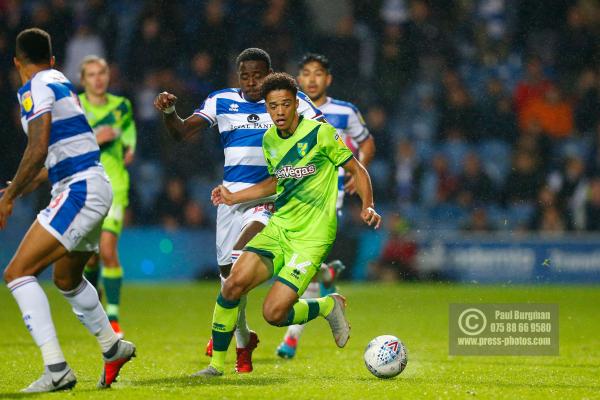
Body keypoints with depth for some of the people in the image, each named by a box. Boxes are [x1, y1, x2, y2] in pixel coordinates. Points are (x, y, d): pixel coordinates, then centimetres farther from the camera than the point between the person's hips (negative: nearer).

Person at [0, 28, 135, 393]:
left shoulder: (35, 89, -9)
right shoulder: (62, 83, 18)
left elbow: (38, 150, -20)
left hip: (79, 191, -9)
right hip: (93, 186, 10)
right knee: (67, 278, 30)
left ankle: (56, 369, -24)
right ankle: (113, 347, 47)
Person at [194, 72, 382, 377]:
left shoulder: (320, 133, -10)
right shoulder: (269, 139, 8)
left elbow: (356, 169, -2)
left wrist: (367, 206, -18)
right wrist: (233, 198, 19)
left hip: (312, 237, -6)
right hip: (278, 226, 6)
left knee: (274, 313, -17)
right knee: (235, 282, -17)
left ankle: (329, 306, 14)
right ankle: (217, 363, -2)